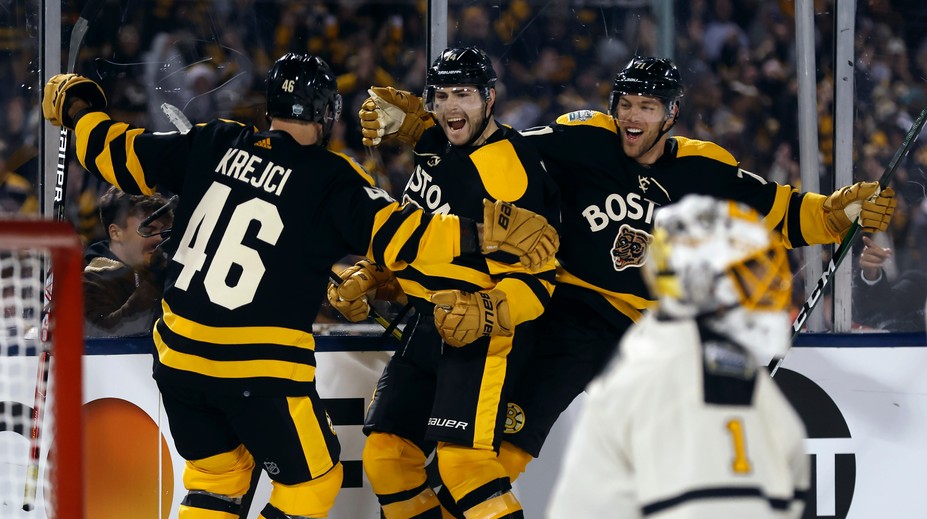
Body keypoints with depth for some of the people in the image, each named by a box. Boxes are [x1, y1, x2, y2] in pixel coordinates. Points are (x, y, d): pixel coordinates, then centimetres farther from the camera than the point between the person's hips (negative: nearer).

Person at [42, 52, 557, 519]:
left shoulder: (214, 144, 3)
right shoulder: (331, 180, -9)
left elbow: (124, 156, 9)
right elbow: (396, 235, -17)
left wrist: (76, 109, 26)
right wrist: (486, 234, -16)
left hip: (181, 355, 6)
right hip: (262, 368, -6)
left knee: (216, 474, 24)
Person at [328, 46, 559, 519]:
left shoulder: (508, 171, -19)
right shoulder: (434, 146, 7)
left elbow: (533, 280, -21)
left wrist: (487, 313, -36)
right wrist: (369, 276, 15)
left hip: (485, 333, -9)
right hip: (427, 324, 9)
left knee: (462, 458, -22)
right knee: (386, 454, 7)